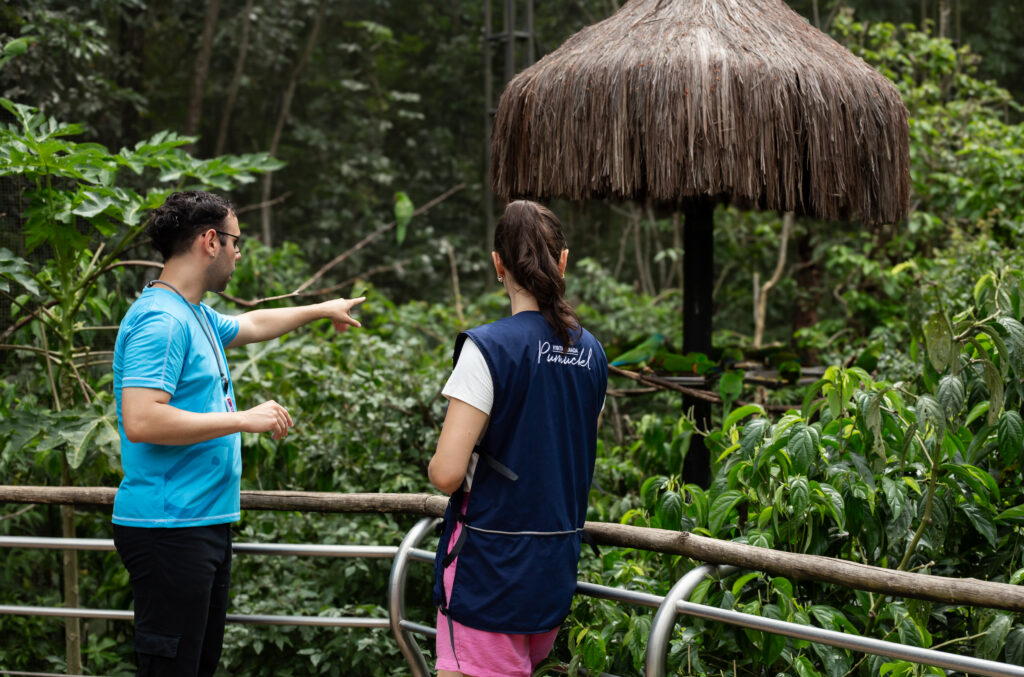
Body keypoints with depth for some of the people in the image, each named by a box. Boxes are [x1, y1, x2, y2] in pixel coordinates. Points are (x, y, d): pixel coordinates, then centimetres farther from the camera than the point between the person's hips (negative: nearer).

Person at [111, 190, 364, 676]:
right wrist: (243, 420, -20)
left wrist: (323, 310, 52)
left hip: (204, 523, 11)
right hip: (168, 527, -11)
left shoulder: (196, 317, 16)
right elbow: (141, 422, -26)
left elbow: (251, 325, 39)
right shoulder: (160, 320, -16)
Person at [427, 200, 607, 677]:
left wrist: (436, 466, 2)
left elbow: (447, 473, -19)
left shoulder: (488, 349, -15)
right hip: (558, 567, 7)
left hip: (490, 569, -6)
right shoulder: (590, 352, 5)